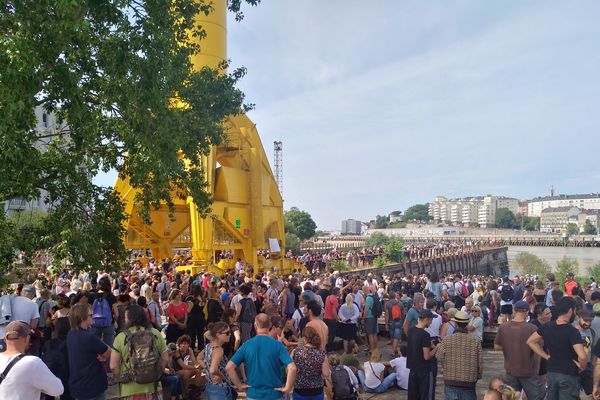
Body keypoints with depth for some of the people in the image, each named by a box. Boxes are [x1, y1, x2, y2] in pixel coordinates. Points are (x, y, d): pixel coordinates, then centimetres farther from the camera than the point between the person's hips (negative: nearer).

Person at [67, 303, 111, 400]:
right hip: (93, 387, -8)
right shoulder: (89, 337, -26)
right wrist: (103, 355, 6)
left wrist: (100, 354, -9)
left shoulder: (70, 335, 1)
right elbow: (108, 352, -12)